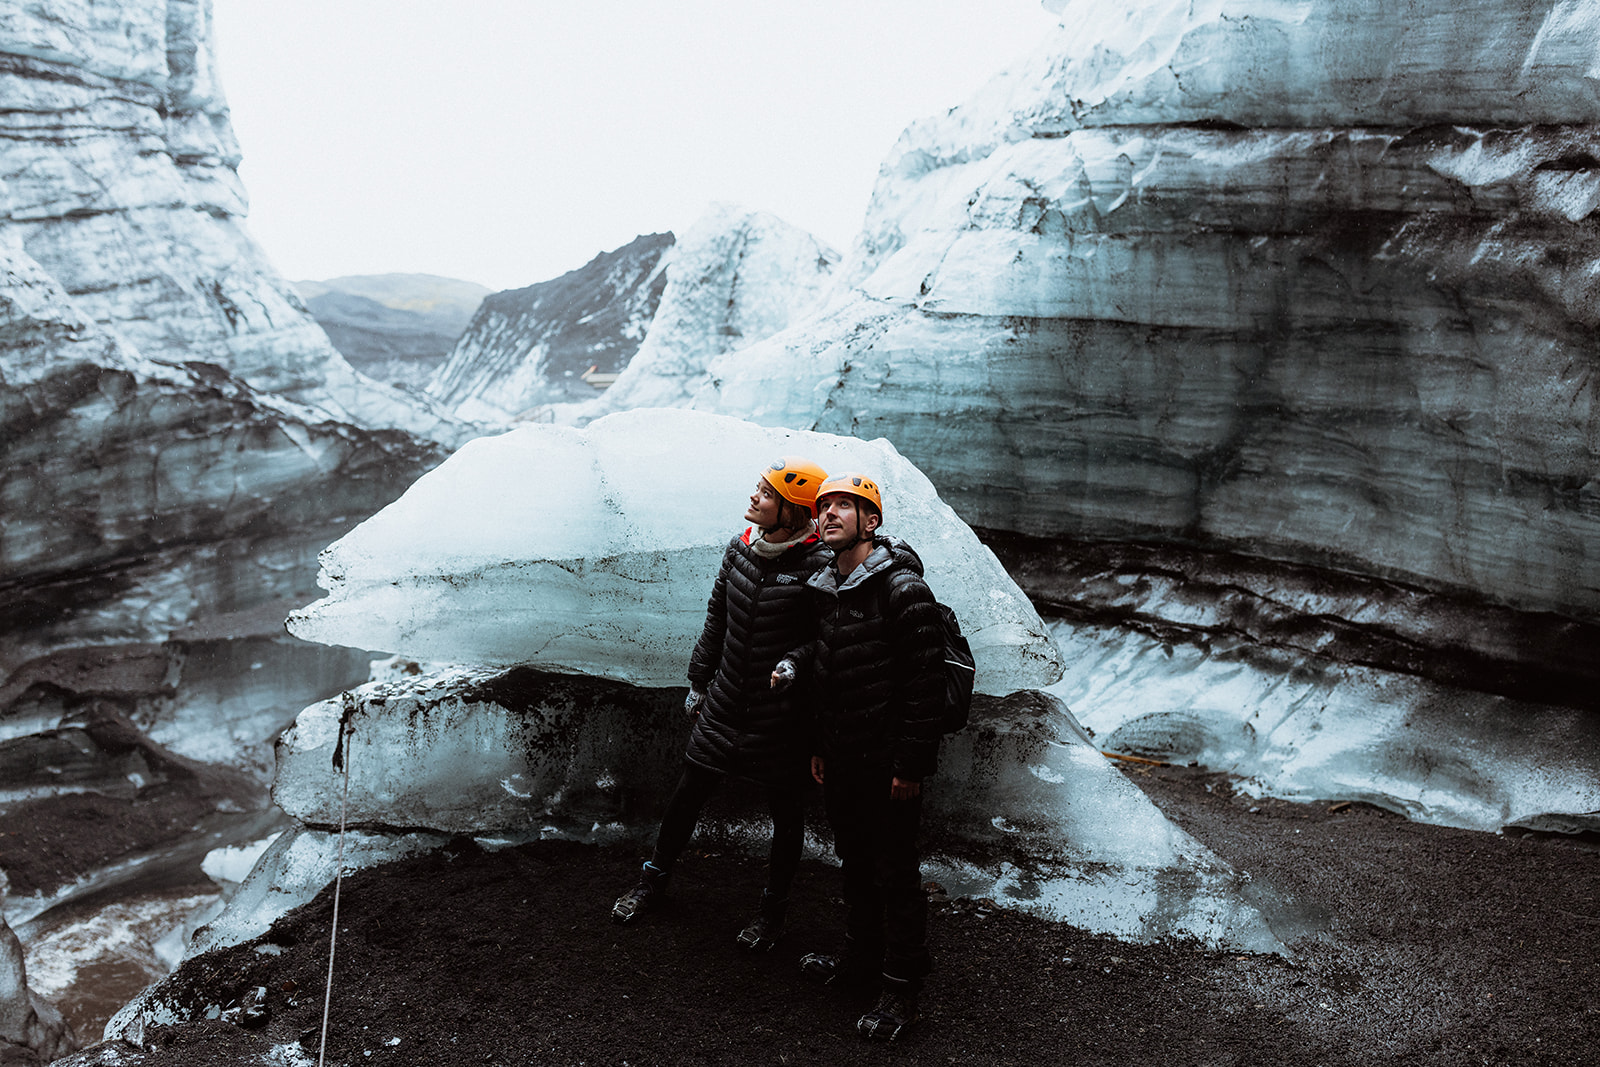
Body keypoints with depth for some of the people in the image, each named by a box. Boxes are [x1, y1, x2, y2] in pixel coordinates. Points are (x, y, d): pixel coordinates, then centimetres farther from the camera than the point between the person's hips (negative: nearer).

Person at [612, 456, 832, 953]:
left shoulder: (819, 567, -19)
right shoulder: (740, 549, 1)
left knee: (787, 814, 13)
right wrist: (699, 682, 17)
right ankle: (655, 878, 40)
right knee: (687, 795, 16)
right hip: (724, 708, 5)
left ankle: (773, 907, 35)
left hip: (781, 721, -5)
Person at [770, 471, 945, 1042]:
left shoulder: (902, 588, -17)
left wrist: (911, 764, -19)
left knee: (895, 873, 4)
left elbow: (925, 683, -19)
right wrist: (819, 748, 14)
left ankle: (901, 988, 19)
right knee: (855, 862, 20)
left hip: (887, 763, -7)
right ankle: (862, 957, 38)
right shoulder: (826, 589, 8)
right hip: (842, 760, 8)